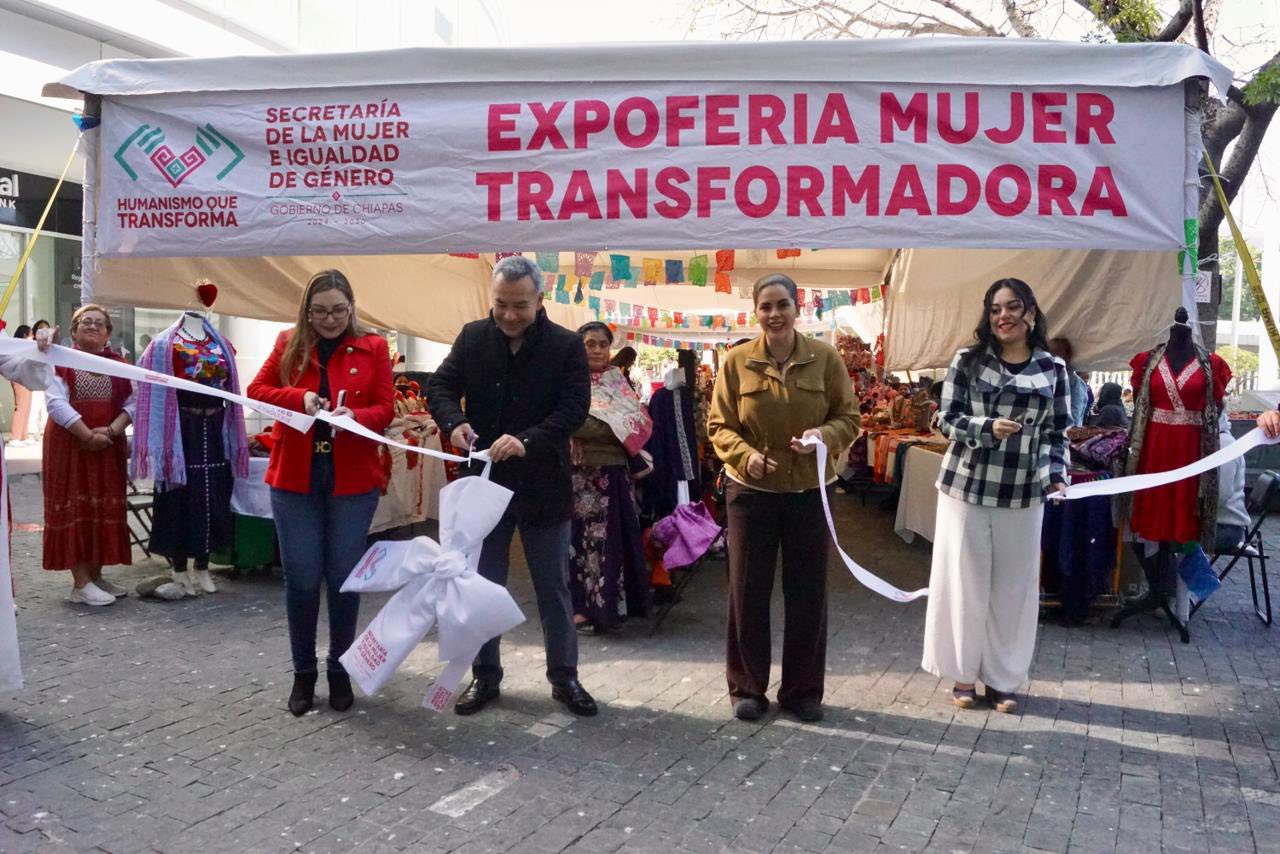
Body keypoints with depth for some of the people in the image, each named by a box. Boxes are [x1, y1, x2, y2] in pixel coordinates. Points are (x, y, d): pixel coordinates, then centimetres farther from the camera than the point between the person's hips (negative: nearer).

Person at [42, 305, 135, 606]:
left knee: (105, 509, 7)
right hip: (69, 446, -5)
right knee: (75, 509, -3)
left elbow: (132, 403, 3)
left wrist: (111, 430, -14)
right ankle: (80, 584, -1)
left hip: (109, 447, 5)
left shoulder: (118, 364, 11)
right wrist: (88, 436, -20)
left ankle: (96, 576, 18)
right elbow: (56, 403, -13)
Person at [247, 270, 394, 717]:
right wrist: (299, 397, -15)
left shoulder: (373, 348, 2)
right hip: (294, 478, 1)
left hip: (352, 479, -1)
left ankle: (339, 671, 22)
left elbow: (384, 410, -1)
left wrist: (354, 417, -23)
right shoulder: (289, 344, 7)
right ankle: (303, 673, 20)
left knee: (344, 578, 6)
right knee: (301, 578, 4)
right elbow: (257, 390, 3)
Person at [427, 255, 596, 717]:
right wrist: (454, 421, -21)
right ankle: (485, 676, 27)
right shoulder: (472, 337, 0)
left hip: (543, 485, -2)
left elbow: (574, 407, -14)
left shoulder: (566, 346, -8)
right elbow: (440, 386, 2)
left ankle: (564, 677, 24)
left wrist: (528, 441, -29)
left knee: (553, 587, 9)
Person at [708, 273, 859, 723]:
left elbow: (849, 418, 1)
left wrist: (824, 435, -21)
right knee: (748, 590, 7)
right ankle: (747, 687, 22)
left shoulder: (825, 358, -3)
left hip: (808, 491, 1)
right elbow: (719, 426, -2)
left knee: (807, 592, 8)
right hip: (750, 491, 0)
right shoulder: (736, 361, -4)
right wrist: (745, 455, -21)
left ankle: (803, 690, 24)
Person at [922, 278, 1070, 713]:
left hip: (1022, 493, 2)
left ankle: (1002, 678, 21)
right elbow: (947, 418, -3)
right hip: (966, 486, -1)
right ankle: (963, 673, 20)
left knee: (1013, 585, 8)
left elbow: (1057, 433, 6)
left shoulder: (1053, 369, 5)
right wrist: (987, 428, -20)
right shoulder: (967, 360, -1)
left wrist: (1055, 475, -10)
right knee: (965, 581, 6)